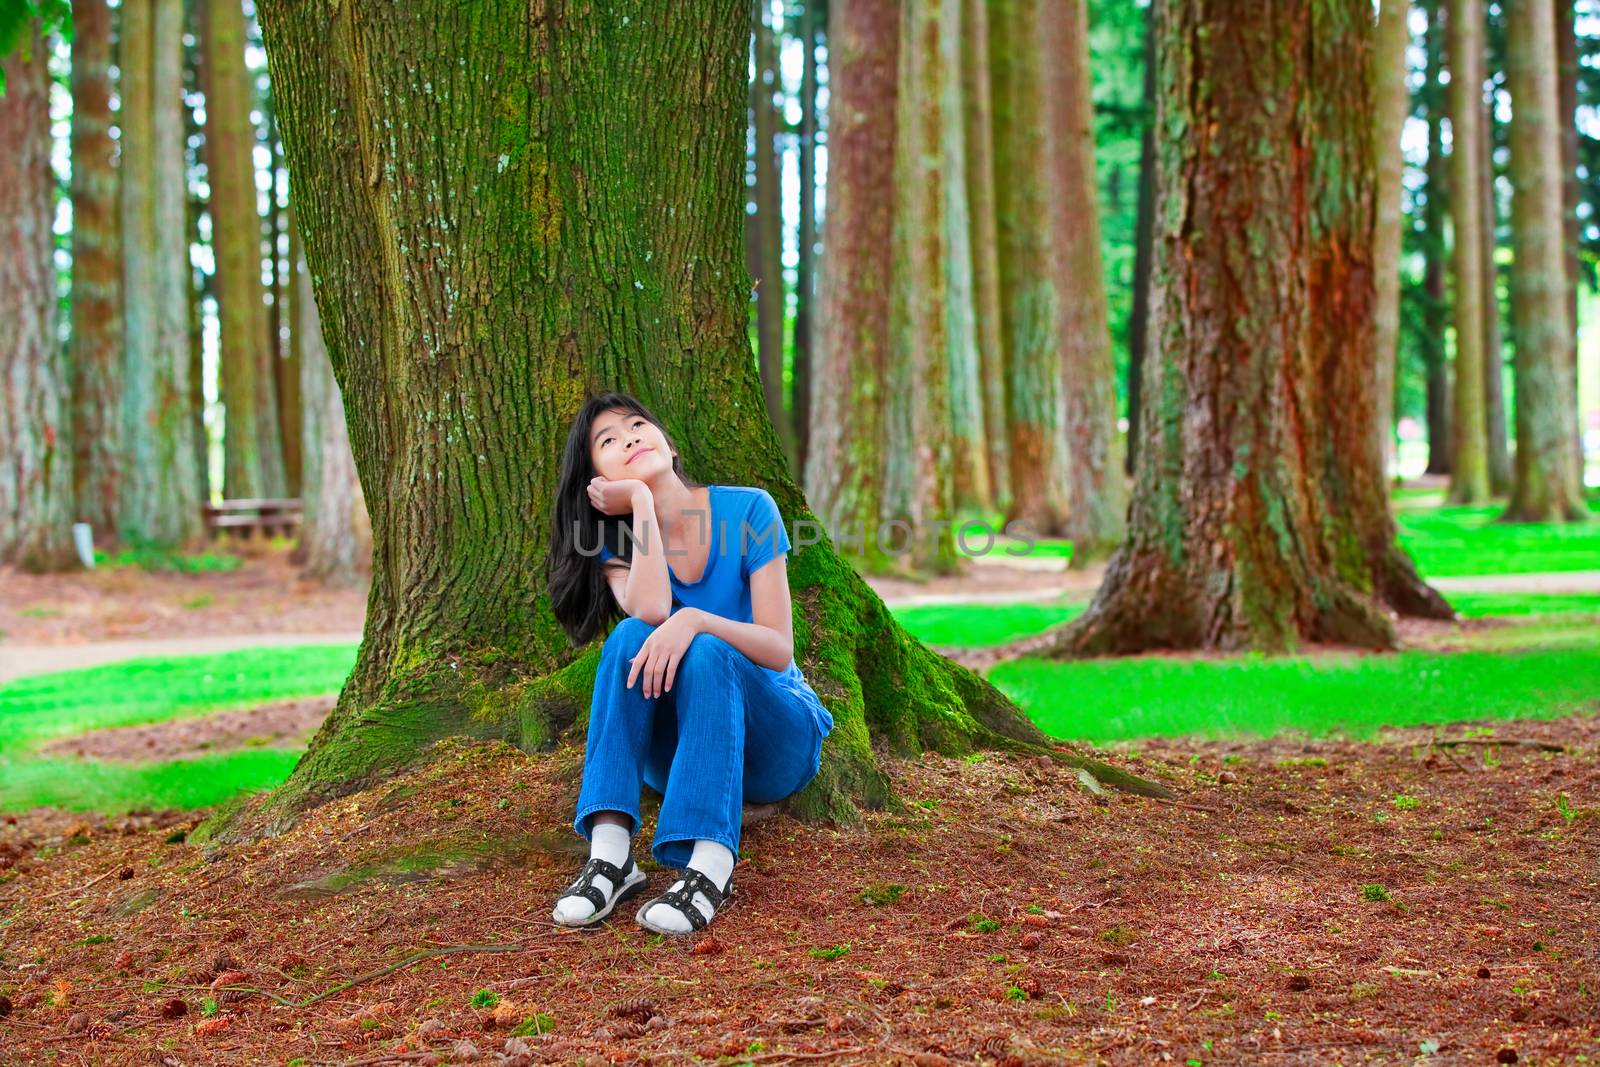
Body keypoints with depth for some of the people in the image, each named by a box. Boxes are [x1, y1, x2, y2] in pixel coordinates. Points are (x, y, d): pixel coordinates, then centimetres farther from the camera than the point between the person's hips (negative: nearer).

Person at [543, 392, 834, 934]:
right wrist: (641, 500, -18)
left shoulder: (748, 509, -7)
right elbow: (651, 611, -24)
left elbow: (779, 650, -16)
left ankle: (710, 867, -46)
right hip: (678, 745, 2)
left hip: (776, 737, -2)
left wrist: (694, 620, -33)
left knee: (706, 651, -32)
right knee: (630, 638, -26)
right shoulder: (615, 544, 1)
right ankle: (610, 853, -38)